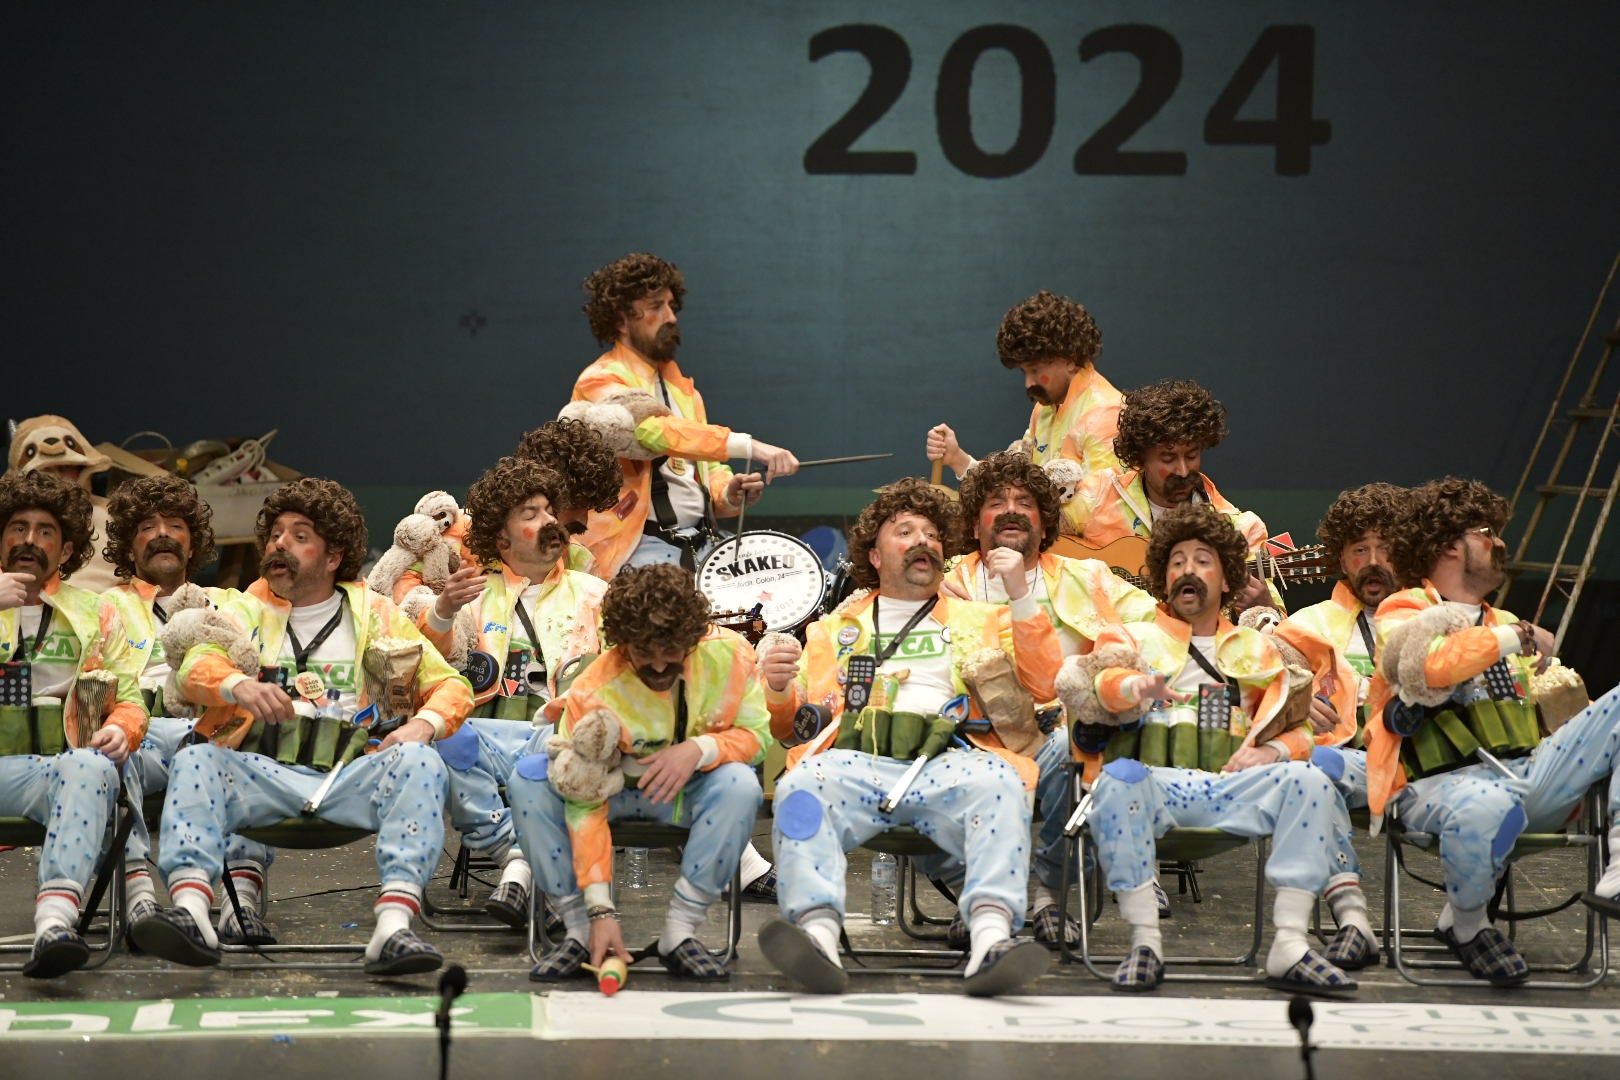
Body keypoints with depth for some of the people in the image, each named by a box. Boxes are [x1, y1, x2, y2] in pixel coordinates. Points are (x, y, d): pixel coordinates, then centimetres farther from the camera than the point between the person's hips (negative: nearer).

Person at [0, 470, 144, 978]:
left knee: (91, 768, -37)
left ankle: (55, 919, -55)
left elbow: (129, 699, 18)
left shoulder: (94, 613, 24)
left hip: (62, 762, 1)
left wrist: (121, 729, -6)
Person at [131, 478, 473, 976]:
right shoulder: (247, 610, 18)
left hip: (351, 777, 0)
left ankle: (394, 925, -45)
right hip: (263, 774, 1)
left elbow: (451, 684, 15)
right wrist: (240, 686, -26)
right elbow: (195, 665, -1)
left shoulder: (375, 614, 18)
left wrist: (423, 724, -10)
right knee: (194, 760, -27)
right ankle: (191, 909, -46)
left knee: (421, 763, -29)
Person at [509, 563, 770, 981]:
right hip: (617, 792, -1)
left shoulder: (727, 654, -20)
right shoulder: (593, 694, -26)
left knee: (739, 785, -33)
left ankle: (679, 933, -25)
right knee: (528, 782, -27)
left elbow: (756, 734, -9)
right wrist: (601, 910, -32)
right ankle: (581, 932, -21)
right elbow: (585, 805, -27)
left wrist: (699, 749, -32)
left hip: (689, 794, 1)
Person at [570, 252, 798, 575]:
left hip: (703, 548, 7)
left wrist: (728, 494, -1)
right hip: (640, 553, -7)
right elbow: (655, 433, -25)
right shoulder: (600, 383, -6)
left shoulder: (680, 386, 20)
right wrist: (748, 446, -33)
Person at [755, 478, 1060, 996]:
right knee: (800, 787, -34)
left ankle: (991, 939, -53)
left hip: (949, 763, 0)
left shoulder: (982, 620, 30)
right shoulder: (837, 628, 32)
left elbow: (1043, 686, 14)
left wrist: (1021, 599, 4)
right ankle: (818, 936, -52)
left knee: (998, 787, -36)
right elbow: (791, 726, 24)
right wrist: (778, 689, 1)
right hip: (855, 759, 0)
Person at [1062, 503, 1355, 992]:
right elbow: (1102, 681, -2)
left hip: (1230, 786, 2)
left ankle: (1290, 947, -30)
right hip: (1156, 782, -2)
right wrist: (1135, 687, -26)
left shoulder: (1257, 650, 28)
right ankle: (1145, 943, -32)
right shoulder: (1135, 637, 21)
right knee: (1118, 780, -36)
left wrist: (1274, 750, -4)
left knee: (1310, 781, -26)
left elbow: (1298, 730, 21)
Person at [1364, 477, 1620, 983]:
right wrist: (1510, 640, -7)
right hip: (1443, 782, -7)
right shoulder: (1405, 614, 8)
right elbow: (1427, 668, -17)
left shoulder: (1505, 623, 32)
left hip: (1532, 771, 7)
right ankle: (1465, 923, -11)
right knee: (1486, 806, -44)